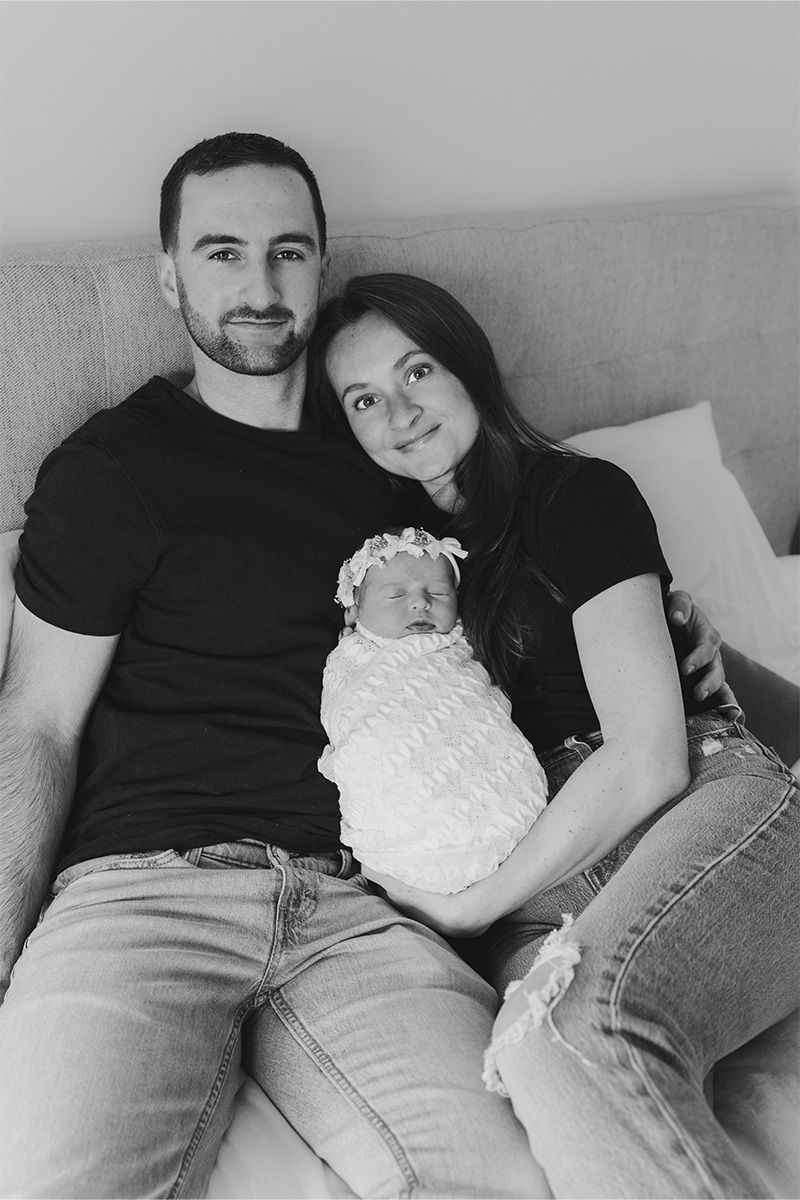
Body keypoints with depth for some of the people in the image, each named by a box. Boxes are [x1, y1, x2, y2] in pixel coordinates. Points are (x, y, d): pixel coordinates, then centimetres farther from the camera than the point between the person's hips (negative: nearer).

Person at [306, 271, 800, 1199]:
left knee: (577, 1028, -37)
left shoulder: (580, 495, 3)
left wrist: (472, 906, -6)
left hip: (707, 803, -3)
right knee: (541, 1058, -35)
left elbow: (648, 761, -6)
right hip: (549, 865, 3)